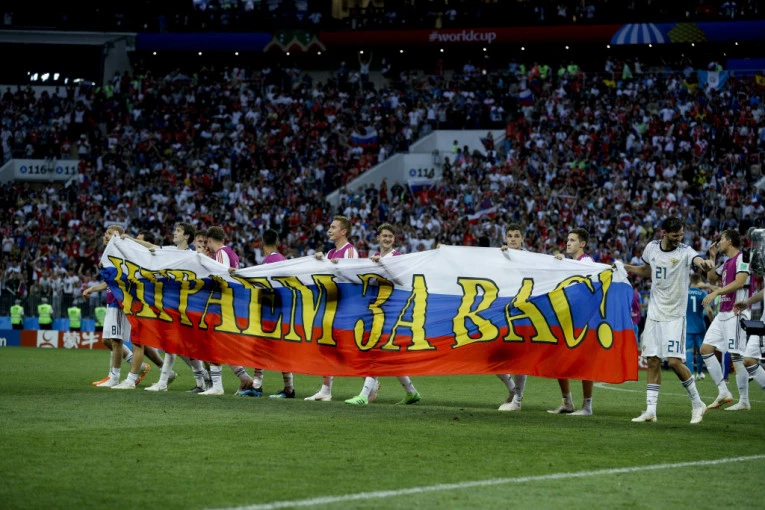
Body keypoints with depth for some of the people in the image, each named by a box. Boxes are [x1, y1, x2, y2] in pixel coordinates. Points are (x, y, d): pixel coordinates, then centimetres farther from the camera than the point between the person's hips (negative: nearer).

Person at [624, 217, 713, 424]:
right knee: (652, 361, 5)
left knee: (674, 361, -12)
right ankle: (650, 410, 9)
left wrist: (704, 264, -59)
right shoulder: (652, 248, 3)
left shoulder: (685, 251, -12)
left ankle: (697, 404, 5)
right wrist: (625, 268, 12)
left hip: (674, 316, -5)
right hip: (654, 313, 5)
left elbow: (697, 260, -36)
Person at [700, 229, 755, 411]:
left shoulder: (742, 258, -8)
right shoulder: (727, 263, 19)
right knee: (706, 349, 4)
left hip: (736, 313, -10)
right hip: (723, 314, 10)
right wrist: (712, 258, 18)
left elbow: (740, 282, -21)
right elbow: (712, 279, 28)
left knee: (737, 356, -9)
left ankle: (744, 402, -4)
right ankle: (723, 393, 5)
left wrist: (715, 293, -22)